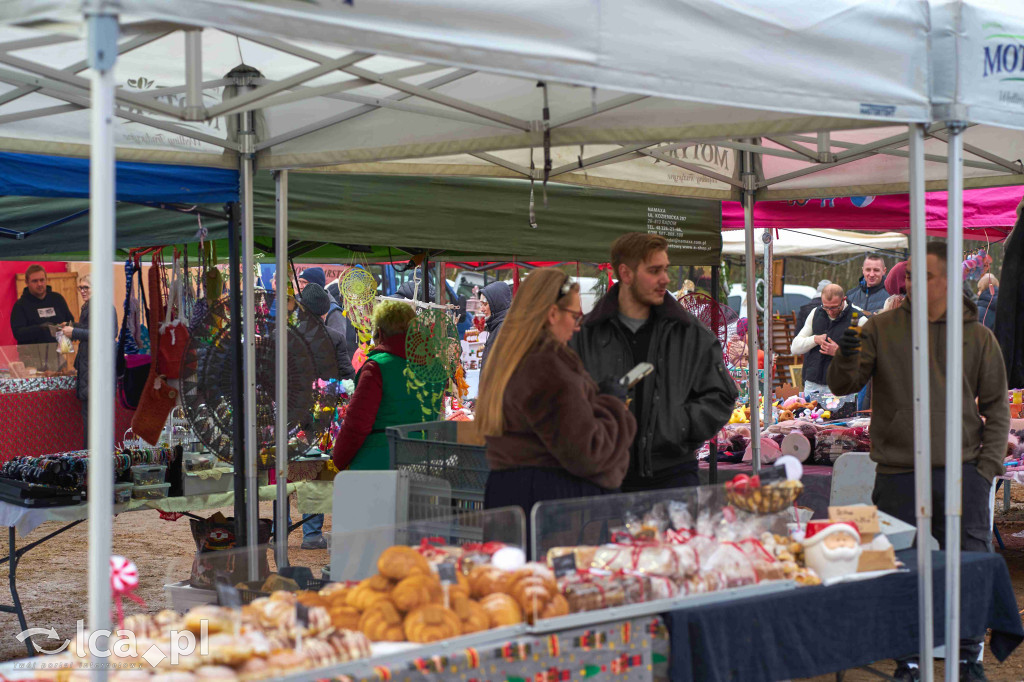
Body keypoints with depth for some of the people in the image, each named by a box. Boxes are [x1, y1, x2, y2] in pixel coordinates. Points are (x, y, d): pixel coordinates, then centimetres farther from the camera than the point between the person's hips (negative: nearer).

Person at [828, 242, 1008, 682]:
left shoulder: (977, 336, 6)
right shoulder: (882, 328, 4)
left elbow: (996, 406, 10)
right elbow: (842, 386, 2)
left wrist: (988, 465, 0)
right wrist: (846, 359, -20)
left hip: (961, 472, 1)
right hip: (899, 475, 0)